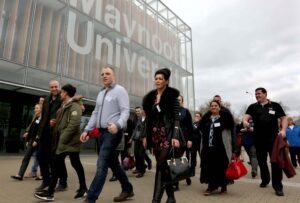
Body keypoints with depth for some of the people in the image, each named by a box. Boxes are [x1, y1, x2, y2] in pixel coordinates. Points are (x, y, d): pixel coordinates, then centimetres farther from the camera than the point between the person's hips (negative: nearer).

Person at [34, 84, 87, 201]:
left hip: (70, 141, -9)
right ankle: (50, 192, 22)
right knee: (57, 165, 12)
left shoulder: (74, 106, -12)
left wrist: (62, 139, -21)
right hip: (62, 141, 9)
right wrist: (57, 140, 15)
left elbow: (74, 124, -22)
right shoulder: (63, 106, 18)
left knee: (75, 164, 0)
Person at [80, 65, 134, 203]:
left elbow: (125, 112, -14)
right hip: (102, 132, 8)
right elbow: (95, 114, 20)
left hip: (113, 132, -8)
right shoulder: (101, 93, 18)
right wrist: (86, 130, 12)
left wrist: (118, 125, -33)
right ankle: (127, 189, 30)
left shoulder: (119, 90, -5)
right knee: (112, 163, 15)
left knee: (101, 165, -9)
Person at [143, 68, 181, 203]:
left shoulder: (172, 96, -4)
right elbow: (148, 118, 14)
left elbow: (176, 118, -8)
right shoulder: (150, 97, 11)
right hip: (155, 135, 6)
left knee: (161, 166, -9)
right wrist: (146, 136, 11)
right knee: (163, 166, 11)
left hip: (167, 134, -5)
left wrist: (175, 137, -16)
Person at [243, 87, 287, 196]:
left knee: (276, 161, -3)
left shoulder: (275, 105, 5)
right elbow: (246, 116, -6)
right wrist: (245, 121, -30)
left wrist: (283, 130, -10)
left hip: (273, 137, -2)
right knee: (261, 161, 13)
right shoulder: (253, 107, 7)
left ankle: (278, 186, 5)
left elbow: (283, 118, 6)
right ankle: (265, 179, 33)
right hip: (259, 138, 2)